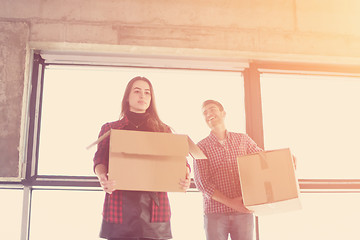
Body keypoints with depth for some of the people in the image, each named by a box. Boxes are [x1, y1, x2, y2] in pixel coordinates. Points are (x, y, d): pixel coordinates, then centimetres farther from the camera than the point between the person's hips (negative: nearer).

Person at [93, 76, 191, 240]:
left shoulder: (163, 131, 17)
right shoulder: (110, 129, 15)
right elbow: (99, 160, 4)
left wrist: (185, 177, -13)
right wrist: (102, 177, -19)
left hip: (155, 209, 1)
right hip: (120, 207, -1)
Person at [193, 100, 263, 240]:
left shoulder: (243, 140, 10)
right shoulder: (201, 147, 2)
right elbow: (201, 182, -6)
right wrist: (230, 202, -14)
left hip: (243, 211, 2)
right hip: (215, 213, -2)